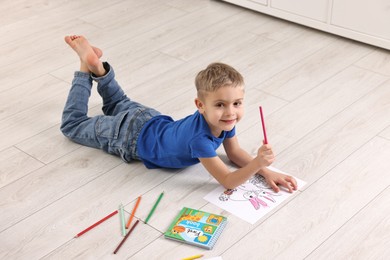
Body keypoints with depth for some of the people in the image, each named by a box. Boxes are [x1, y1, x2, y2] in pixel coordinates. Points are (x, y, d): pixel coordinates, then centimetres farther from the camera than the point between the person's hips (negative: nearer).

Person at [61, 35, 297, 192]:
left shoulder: (224, 119, -22)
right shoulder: (200, 139, -44)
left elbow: (235, 153, -8)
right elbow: (228, 181, -40)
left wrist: (266, 172, -22)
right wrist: (258, 163, -55)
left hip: (151, 120, 6)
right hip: (131, 137, -6)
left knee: (120, 105, 38)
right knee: (73, 124, 18)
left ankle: (98, 67, 35)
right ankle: (86, 67, 23)